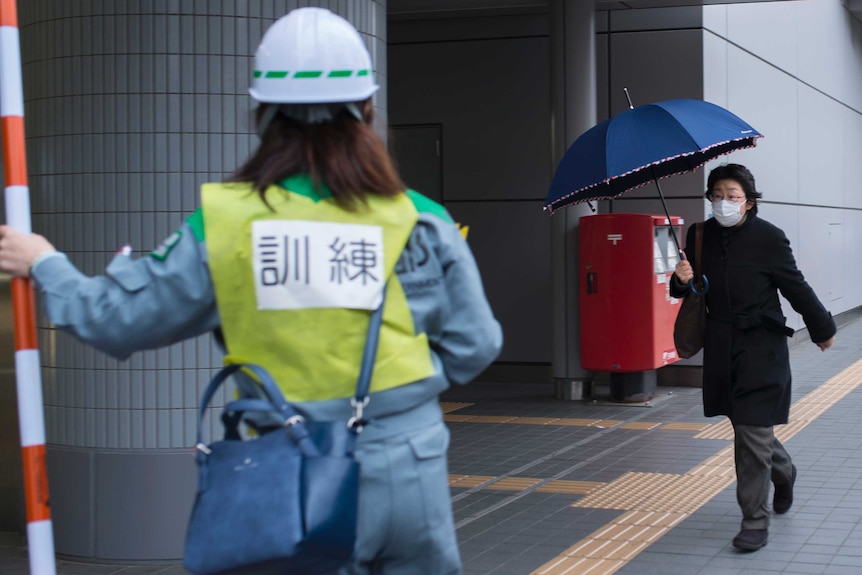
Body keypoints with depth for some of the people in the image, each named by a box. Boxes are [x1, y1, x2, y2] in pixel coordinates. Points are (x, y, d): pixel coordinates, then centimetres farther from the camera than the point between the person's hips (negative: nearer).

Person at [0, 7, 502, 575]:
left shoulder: (223, 222, -7)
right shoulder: (421, 224, -8)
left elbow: (117, 319, 3)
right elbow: (473, 348, 0)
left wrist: (46, 265, 21)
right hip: (406, 473, 0)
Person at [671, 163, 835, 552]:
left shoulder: (768, 238, -10)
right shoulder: (700, 236, 2)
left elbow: (796, 287, -1)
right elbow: (689, 291, 10)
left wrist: (822, 328, 11)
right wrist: (682, 281, -14)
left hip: (761, 347, -5)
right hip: (721, 346, 5)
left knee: (752, 431, -7)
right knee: (747, 423, 18)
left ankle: (755, 521, 2)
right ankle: (784, 472, 48)